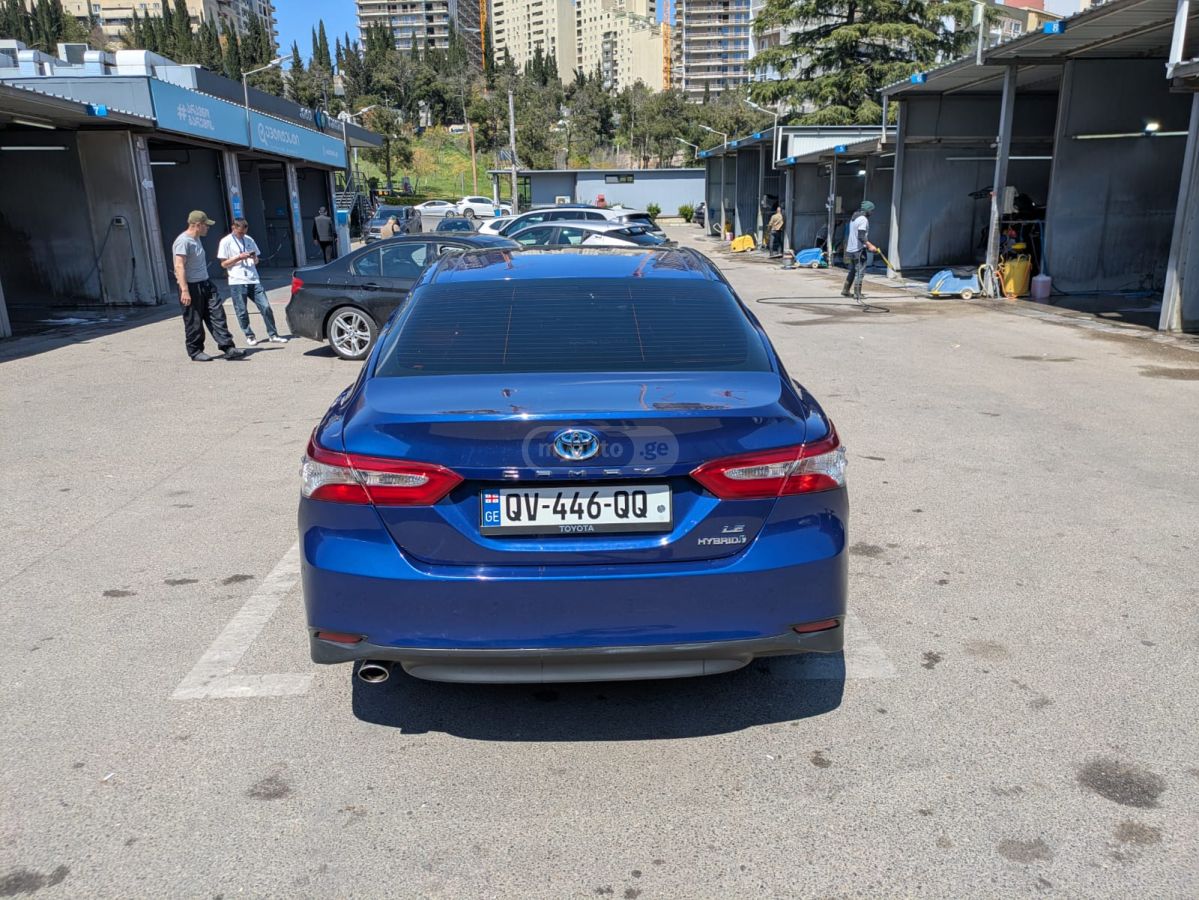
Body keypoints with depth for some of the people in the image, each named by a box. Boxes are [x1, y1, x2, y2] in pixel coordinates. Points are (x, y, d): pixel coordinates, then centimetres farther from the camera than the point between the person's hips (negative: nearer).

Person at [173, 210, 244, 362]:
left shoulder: (196, 239, 15)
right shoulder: (183, 241, -15)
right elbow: (179, 267, -22)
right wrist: (184, 290, -28)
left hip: (206, 284, 9)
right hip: (192, 287, -9)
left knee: (217, 315, 1)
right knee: (194, 322, 1)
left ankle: (228, 348, 0)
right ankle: (195, 352, 13)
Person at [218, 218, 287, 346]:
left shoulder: (249, 240, 13)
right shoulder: (226, 241, 0)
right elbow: (224, 264, -2)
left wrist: (254, 258, -5)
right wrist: (239, 257, -13)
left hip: (253, 280, 4)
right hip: (237, 282, -3)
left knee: (265, 307, -2)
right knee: (242, 311, 1)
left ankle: (273, 335, 5)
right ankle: (249, 336, 15)